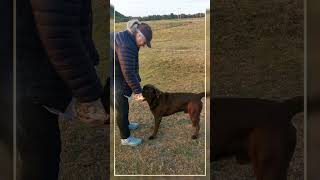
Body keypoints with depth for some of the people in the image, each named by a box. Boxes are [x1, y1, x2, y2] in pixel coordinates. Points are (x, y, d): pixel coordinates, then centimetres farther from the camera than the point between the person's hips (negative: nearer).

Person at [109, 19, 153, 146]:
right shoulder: (126, 45, -28)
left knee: (123, 104, 25)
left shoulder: (127, 38, 6)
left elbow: (132, 68, 7)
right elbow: (128, 72, -28)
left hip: (116, 76, 10)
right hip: (113, 81, -10)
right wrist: (138, 91, -18)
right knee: (121, 108, 3)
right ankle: (125, 138, 20)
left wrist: (136, 89, 7)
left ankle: (126, 124, 48)